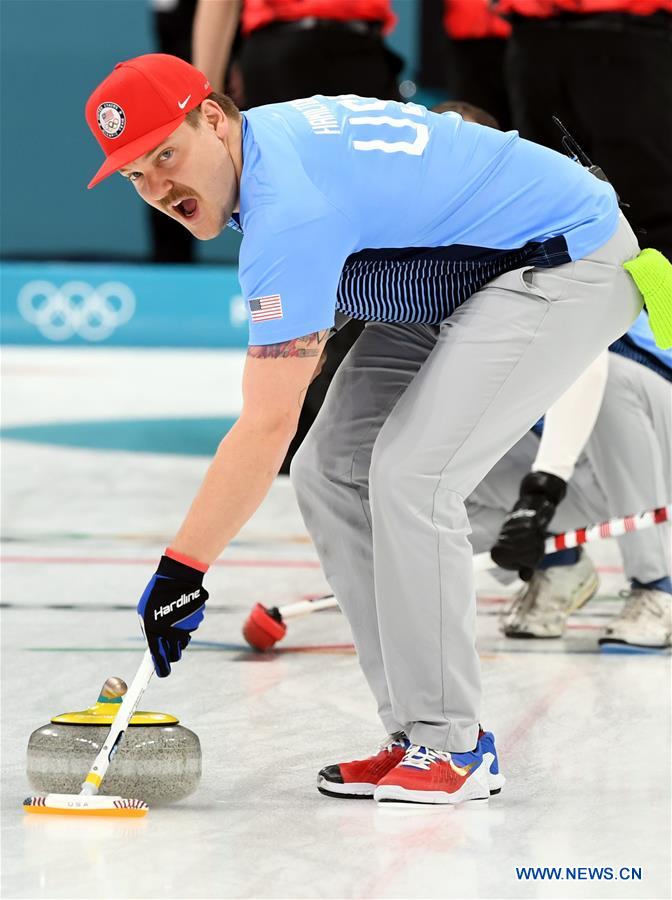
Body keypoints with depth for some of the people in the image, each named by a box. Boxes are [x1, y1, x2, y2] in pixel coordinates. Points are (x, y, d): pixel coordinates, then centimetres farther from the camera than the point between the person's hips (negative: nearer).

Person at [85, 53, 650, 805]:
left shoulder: (289, 207, -30)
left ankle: (450, 746, -12)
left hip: (569, 264, -11)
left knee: (409, 474, -22)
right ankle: (418, 735, 3)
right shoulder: (266, 137, -2)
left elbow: (266, 427, -30)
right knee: (331, 473, 1)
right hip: (464, 278, 11)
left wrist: (182, 570, -27)